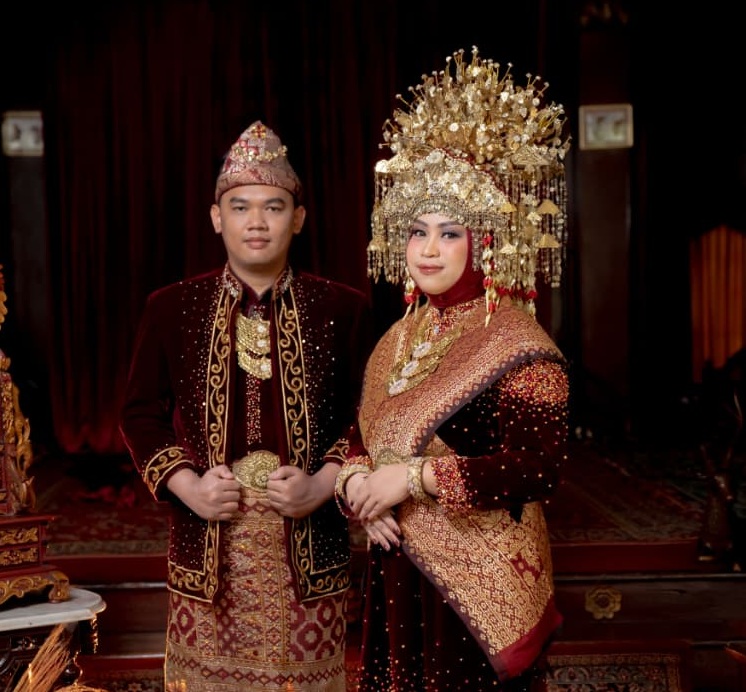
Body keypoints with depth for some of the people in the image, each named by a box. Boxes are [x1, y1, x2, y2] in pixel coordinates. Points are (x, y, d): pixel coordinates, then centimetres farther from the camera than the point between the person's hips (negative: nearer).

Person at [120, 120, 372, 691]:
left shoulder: (343, 309, 2)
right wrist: (187, 487, -8)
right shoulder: (172, 308, 4)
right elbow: (142, 415, 7)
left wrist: (323, 485, -12)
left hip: (309, 544, 0)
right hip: (207, 543, 1)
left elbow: (368, 416, 3)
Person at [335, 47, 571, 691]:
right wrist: (357, 482, -8)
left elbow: (539, 468, -22)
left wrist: (416, 476, -21)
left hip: (475, 584, -6)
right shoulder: (402, 337, 9)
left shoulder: (516, 345, -14)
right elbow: (361, 435, 15)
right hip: (397, 571, 7)